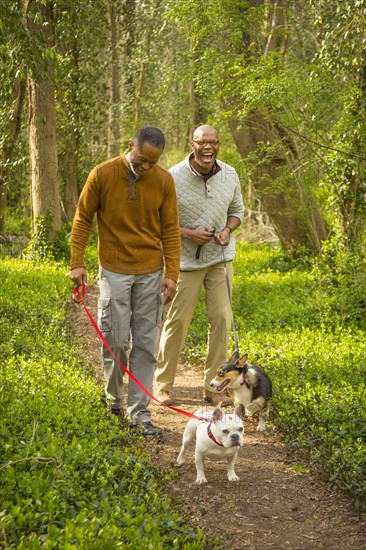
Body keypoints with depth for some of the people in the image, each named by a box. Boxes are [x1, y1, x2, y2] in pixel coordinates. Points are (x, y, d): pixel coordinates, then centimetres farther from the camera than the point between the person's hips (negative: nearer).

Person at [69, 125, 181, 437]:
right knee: (115, 340, 1)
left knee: (146, 344, 3)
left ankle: (139, 410, 11)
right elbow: (83, 219, 2)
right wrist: (77, 263, -4)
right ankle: (114, 398, 25)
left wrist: (171, 273, -3)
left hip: (151, 274, 2)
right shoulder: (102, 175, -7)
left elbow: (170, 229, 3)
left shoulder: (164, 180, -2)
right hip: (115, 271, -2)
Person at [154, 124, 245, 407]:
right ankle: (163, 384, 17)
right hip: (186, 260, -4)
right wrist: (188, 233, -19)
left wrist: (228, 230, -7)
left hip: (221, 257, 4)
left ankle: (213, 385, 14)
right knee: (177, 321, 1)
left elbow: (237, 210, 14)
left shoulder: (230, 175, 0)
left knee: (222, 318, 1)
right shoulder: (174, 177, -13)